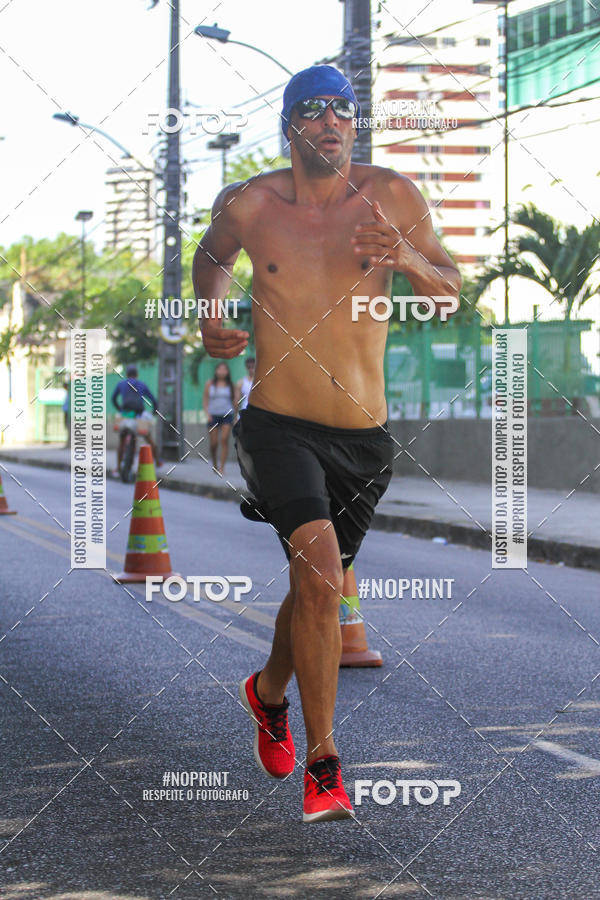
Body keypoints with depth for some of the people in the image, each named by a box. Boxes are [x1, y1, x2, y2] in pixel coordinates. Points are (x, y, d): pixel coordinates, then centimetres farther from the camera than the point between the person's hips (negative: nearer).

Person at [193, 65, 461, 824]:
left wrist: (407, 258, -18)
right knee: (319, 564, -24)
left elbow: (449, 297, 1)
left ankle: (267, 693, 49)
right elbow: (212, 256, 22)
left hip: (363, 436, 3)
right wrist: (211, 315, 5)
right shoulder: (247, 205, -1)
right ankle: (322, 763, -17)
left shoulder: (392, 197, -2)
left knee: (320, 585, 17)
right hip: (278, 426, -2)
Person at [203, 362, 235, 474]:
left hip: (227, 415, 0)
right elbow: (205, 401, 7)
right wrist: (207, 413, -8)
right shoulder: (209, 384, 5)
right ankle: (214, 464, 23)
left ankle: (222, 467, -15)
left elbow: (234, 401, 11)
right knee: (214, 443, -1)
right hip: (213, 416, 0)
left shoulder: (230, 385, 6)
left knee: (224, 439, -16)